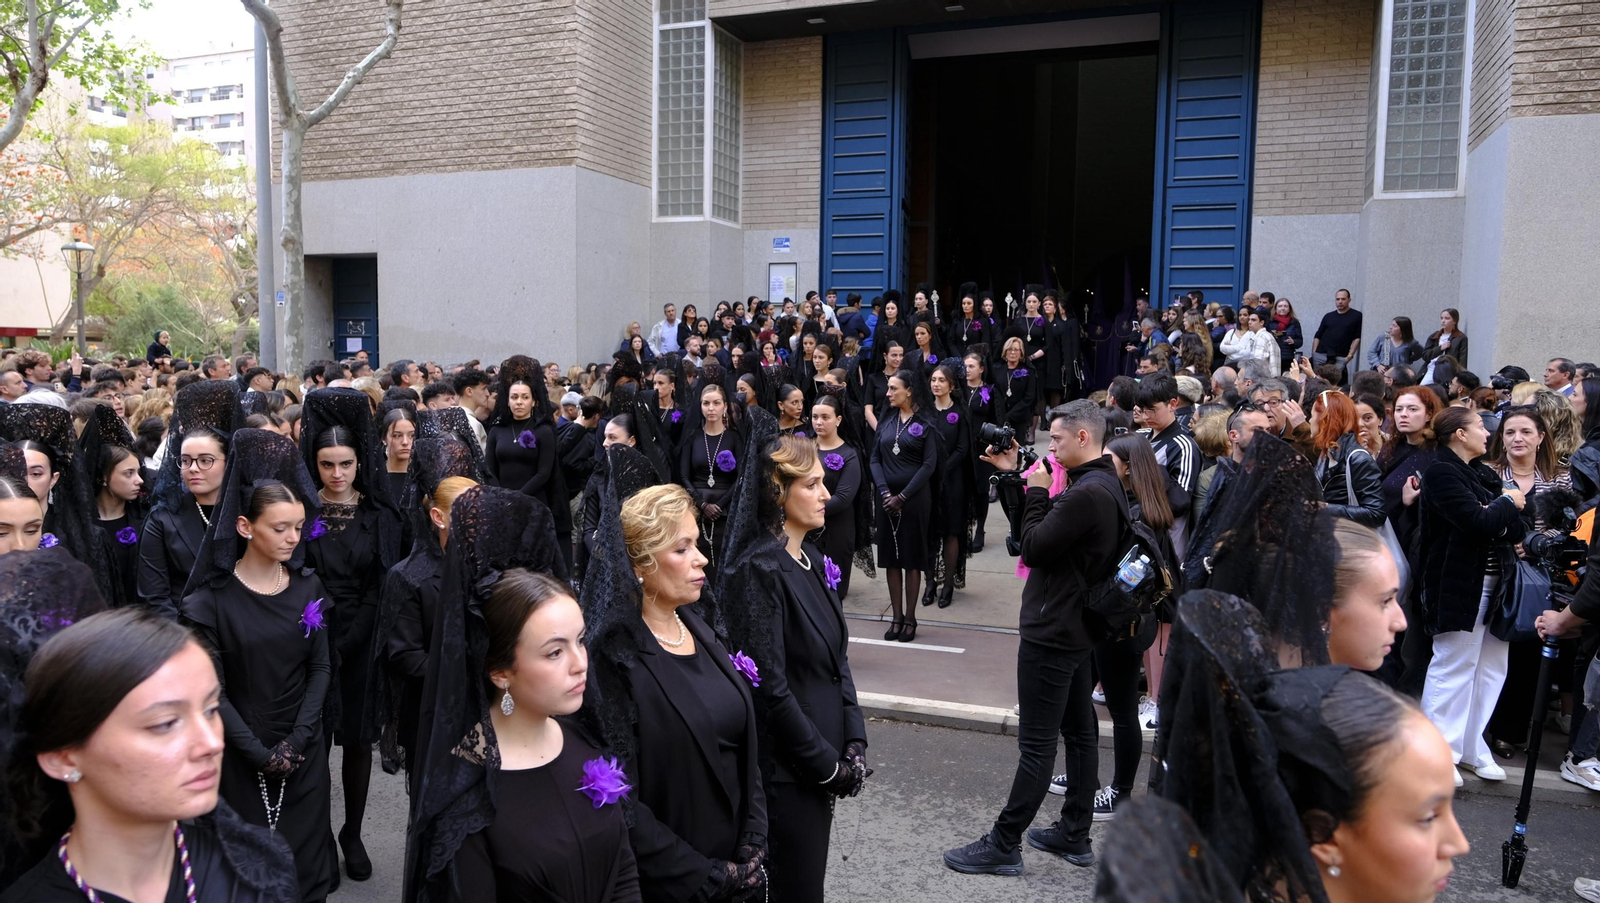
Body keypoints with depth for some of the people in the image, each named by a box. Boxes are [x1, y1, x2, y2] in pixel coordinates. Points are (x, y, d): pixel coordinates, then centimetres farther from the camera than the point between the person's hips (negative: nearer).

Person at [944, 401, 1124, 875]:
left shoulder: (1087, 494, -25)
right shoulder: (1104, 484, 8)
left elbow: (1033, 548, -21)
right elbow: (1048, 536, 13)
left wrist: (1037, 492, -9)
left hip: (1051, 633, -11)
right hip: (1076, 627, 11)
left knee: (1036, 744, -3)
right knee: (1080, 732, 16)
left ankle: (1004, 845, 6)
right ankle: (1075, 835, 28)